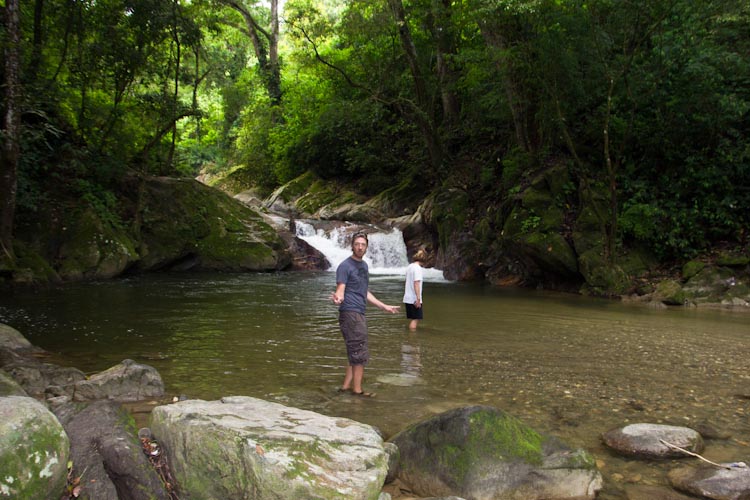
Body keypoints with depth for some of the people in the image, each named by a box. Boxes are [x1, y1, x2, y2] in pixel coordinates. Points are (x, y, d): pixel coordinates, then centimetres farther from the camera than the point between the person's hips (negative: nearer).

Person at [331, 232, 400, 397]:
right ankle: (357, 390, 1)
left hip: (359, 314, 9)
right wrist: (338, 298, -41)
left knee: (355, 353, 12)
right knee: (360, 353, -7)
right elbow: (340, 290, -17)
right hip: (350, 313, -9)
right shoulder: (345, 266, -9)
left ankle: (346, 386, 19)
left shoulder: (364, 265, 16)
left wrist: (384, 306, 25)